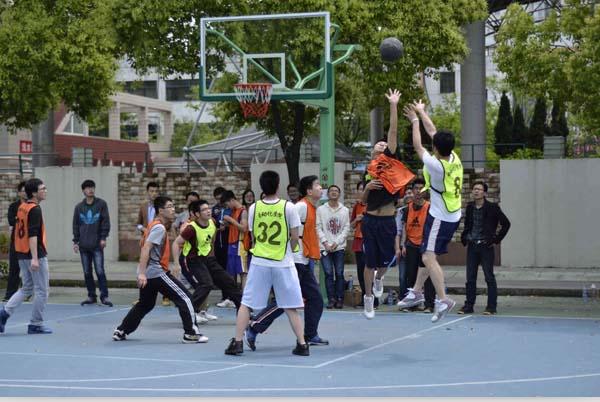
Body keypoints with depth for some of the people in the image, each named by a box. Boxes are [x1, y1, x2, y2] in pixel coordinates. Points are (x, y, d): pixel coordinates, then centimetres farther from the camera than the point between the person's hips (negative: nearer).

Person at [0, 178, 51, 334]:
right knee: (41, 290, 3)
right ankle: (36, 324, 7)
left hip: (21, 255, 9)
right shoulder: (35, 209, -15)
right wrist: (34, 258, -25)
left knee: (26, 288, 18)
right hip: (36, 255, -9)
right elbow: (33, 235, -22)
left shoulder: (22, 207, 12)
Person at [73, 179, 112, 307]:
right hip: (83, 245, 3)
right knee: (87, 272, 6)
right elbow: (76, 225, 11)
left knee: (100, 271, -7)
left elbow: (105, 221, -1)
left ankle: (104, 296, -2)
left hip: (97, 244, -3)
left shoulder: (101, 204, 1)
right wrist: (75, 241, 6)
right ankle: (91, 296, 14)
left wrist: (103, 237, -8)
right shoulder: (79, 207, 9)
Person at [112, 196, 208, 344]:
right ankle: (191, 334, -6)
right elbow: (146, 249, -23)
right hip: (156, 272, -10)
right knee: (184, 298, -5)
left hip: (147, 274, 10)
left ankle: (120, 331, 23)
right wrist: (142, 273, -28)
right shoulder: (159, 227, -14)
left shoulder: (154, 225, 16)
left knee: (145, 304, 22)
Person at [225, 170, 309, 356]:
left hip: (259, 262, 1)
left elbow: (253, 235, 8)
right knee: (291, 307, 6)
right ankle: (302, 344, 5)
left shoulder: (254, 208, 0)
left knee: (246, 304, 8)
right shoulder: (288, 207, -7)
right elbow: (294, 237, -3)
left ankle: (237, 342, 4)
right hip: (283, 263, -1)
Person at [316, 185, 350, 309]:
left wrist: (336, 242, -8)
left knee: (339, 273, -2)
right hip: (325, 247, -1)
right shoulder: (321, 209, 4)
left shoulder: (345, 210, 6)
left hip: (339, 247, 1)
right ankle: (331, 299, -1)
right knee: (328, 273, -5)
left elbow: (346, 228, 2)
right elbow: (318, 228, 0)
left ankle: (339, 299, 3)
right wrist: (325, 242, -10)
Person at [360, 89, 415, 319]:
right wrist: (368, 187, -5)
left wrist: (393, 105, -5)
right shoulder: (369, 171, 11)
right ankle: (368, 298, 17)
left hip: (388, 221, -1)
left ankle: (379, 278, 37)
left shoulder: (390, 161, 6)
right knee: (370, 261, 5)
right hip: (371, 220, 1)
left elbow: (393, 132, -1)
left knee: (387, 258, 3)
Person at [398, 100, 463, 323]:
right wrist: (422, 112, 19)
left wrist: (415, 121, 1)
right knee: (428, 253, 19)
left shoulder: (436, 166, -24)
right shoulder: (453, 158, -2)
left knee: (429, 258, -12)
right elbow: (433, 131, 10)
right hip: (453, 216, 9)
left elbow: (418, 146, -11)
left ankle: (443, 300, -19)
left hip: (440, 218, -9)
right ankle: (417, 292, 30)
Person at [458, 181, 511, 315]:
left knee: (489, 277, -2)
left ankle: (491, 307, 1)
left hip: (486, 246, -5)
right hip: (472, 246, 5)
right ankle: (468, 306, 13)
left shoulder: (492, 208, -6)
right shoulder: (470, 207, 10)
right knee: (470, 278, 6)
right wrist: (464, 238, 11)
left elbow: (506, 224, -4)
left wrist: (496, 240, -7)